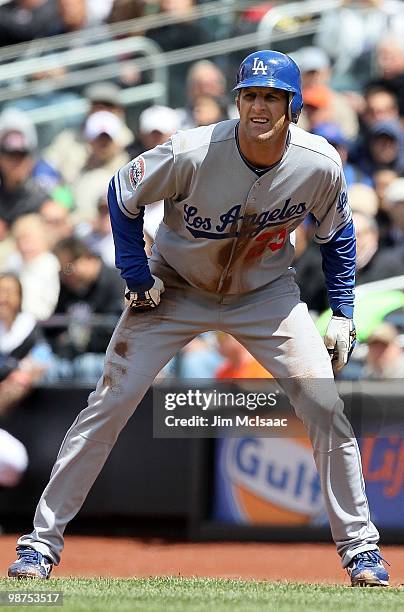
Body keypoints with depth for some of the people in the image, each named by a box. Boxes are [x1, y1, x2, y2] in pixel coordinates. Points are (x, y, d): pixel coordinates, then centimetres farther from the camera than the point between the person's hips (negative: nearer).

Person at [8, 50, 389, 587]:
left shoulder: (320, 165, -22)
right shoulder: (192, 153, -30)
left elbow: (337, 234, -1)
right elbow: (123, 195, -12)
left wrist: (343, 314, -4)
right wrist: (138, 277, -12)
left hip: (265, 295, 2)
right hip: (175, 288, -2)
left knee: (326, 408, -9)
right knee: (109, 405, -8)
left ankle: (359, 547, 6)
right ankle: (43, 539, 1)